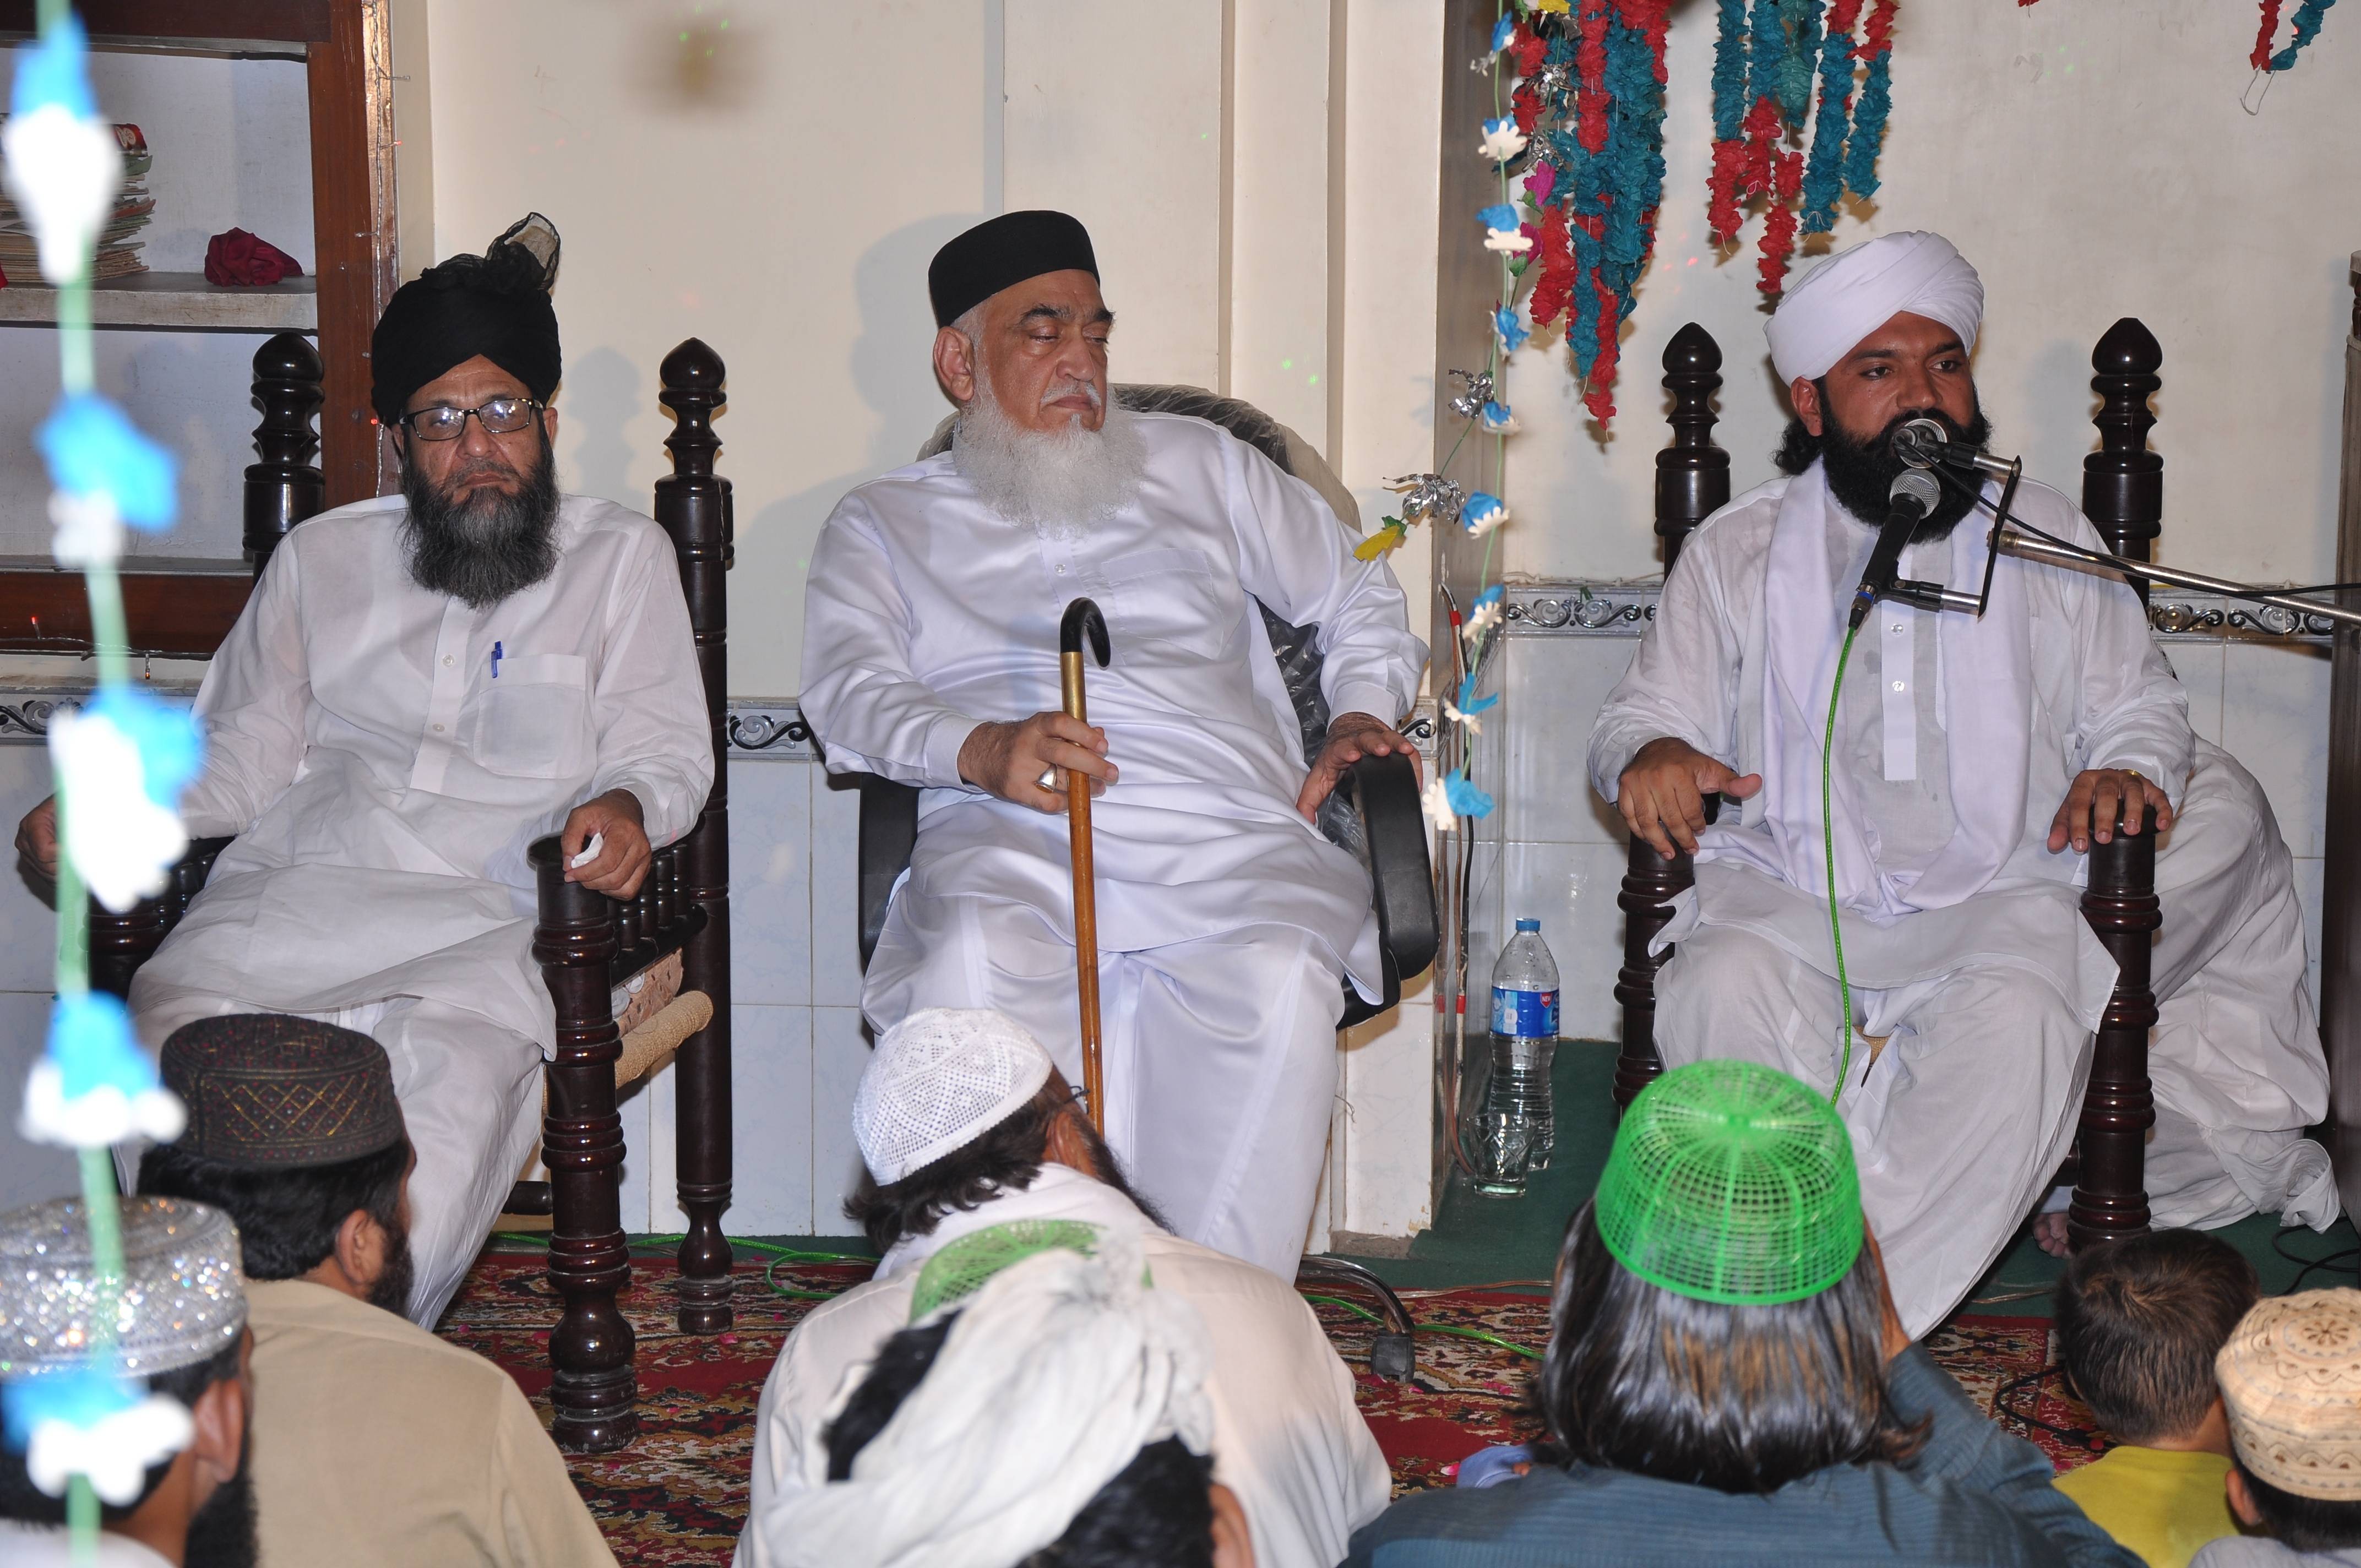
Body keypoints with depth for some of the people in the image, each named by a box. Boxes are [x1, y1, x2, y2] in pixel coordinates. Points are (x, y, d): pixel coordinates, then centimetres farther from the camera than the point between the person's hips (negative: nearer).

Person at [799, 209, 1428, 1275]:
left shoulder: (1197, 464, 30)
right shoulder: (881, 525, 24)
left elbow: (1359, 600, 34)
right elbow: (852, 692, 5)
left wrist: (1359, 717, 12)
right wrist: (981, 748, -16)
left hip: (1221, 836, 1)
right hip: (1008, 839, -1)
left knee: (1277, 976, -35)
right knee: (975, 964, -38)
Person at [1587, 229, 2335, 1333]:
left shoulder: (2049, 539, 14)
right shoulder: (1735, 553, 12)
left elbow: (2139, 706, 17)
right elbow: (1638, 715, 11)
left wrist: (2127, 767, -8)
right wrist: (1648, 754, -16)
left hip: (2000, 892, 0)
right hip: (1787, 892, 0)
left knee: (2020, 1017, -35)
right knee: (1725, 991, -34)